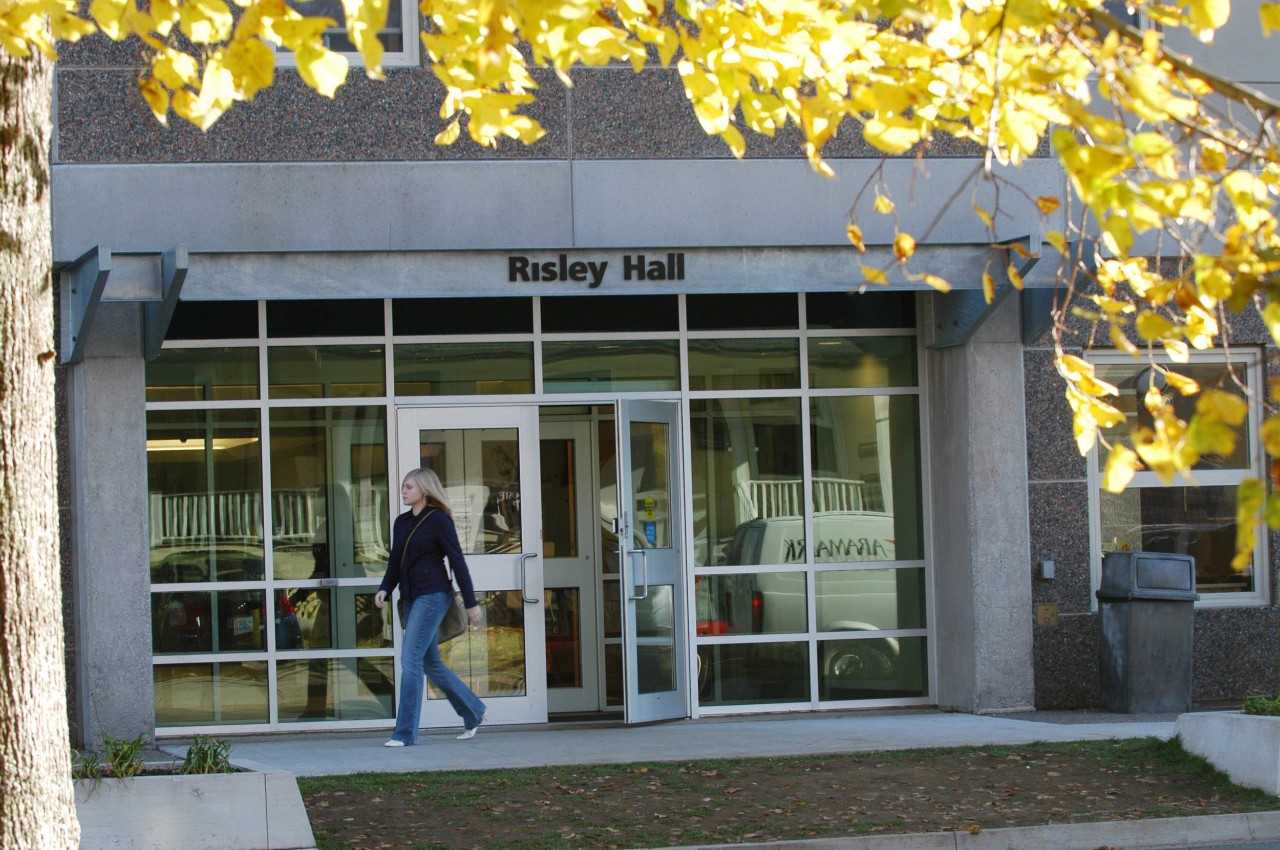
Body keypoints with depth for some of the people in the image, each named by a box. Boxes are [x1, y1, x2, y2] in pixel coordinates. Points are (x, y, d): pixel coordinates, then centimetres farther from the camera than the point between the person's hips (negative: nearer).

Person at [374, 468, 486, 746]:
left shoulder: (439, 520, -8)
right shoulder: (402, 522, 13)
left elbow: (457, 561, -8)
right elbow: (395, 562, 17)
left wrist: (471, 603, -8)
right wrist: (384, 589, -2)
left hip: (433, 595, -8)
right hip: (412, 597, 8)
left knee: (410, 659, -13)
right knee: (430, 663, 12)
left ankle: (406, 732, -11)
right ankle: (473, 713, 28)